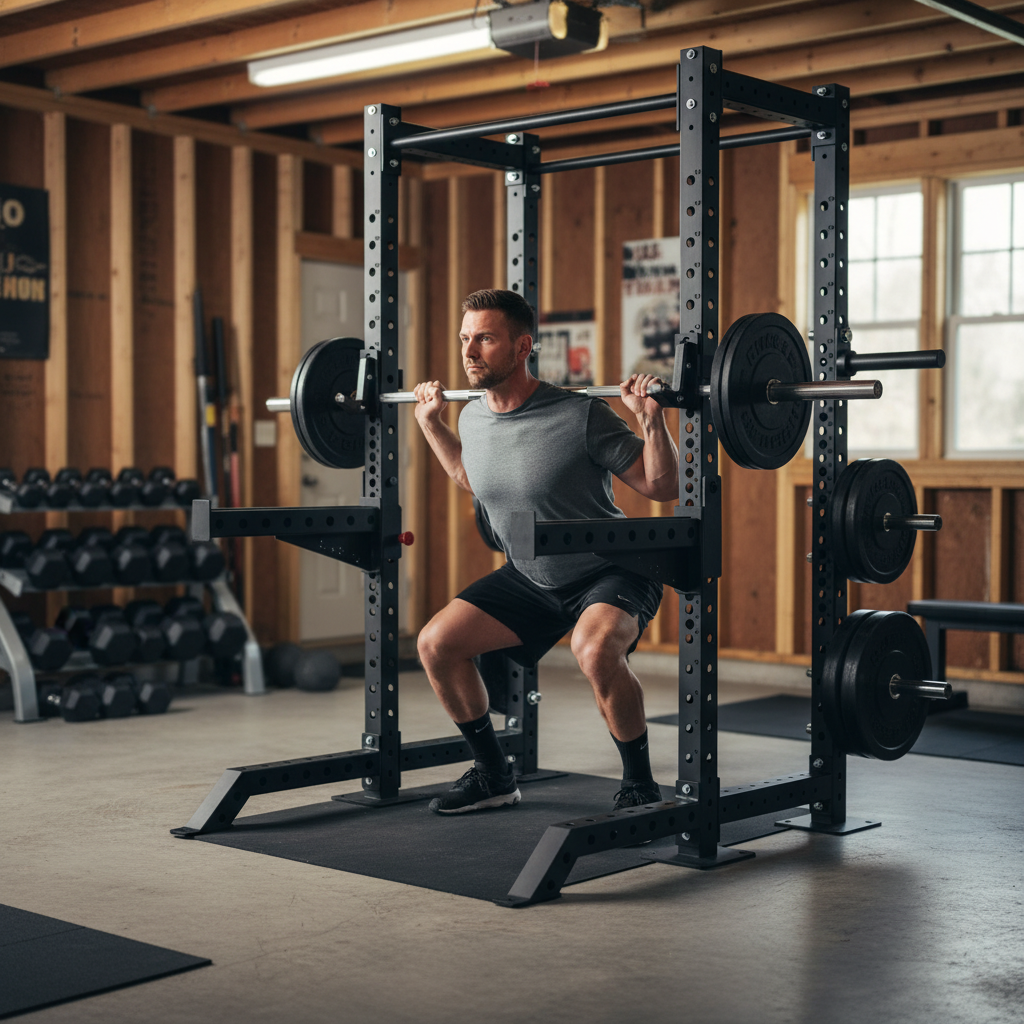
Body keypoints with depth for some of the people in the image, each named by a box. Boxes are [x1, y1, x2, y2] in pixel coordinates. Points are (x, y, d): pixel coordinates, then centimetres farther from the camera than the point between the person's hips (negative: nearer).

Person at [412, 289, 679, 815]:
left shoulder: (580, 416, -25)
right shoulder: (472, 418, -4)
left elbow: (663, 487, -19)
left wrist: (651, 418, -32)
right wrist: (429, 421, 14)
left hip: (612, 573, -7)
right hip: (532, 577, 7)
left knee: (595, 650, -37)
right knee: (436, 643, -2)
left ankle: (640, 786, -14)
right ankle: (493, 775, 15)